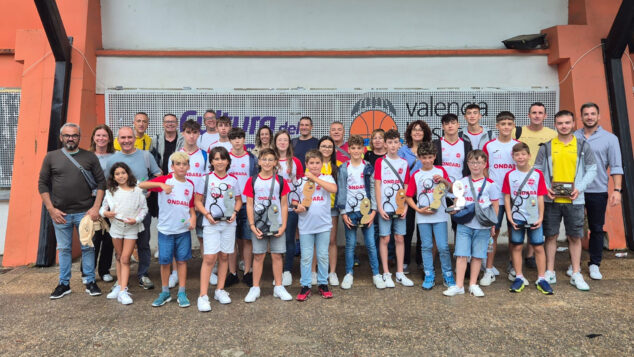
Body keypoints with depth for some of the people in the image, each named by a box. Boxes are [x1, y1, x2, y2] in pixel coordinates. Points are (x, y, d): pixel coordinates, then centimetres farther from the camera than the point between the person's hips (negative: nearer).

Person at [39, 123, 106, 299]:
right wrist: (51, 209, -3)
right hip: (60, 213, 1)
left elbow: (101, 182, 2)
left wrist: (96, 207, -6)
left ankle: (90, 281, 17)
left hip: (85, 212, -1)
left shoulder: (90, 157, 2)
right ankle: (64, 284, 22)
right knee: (63, 249, 11)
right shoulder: (51, 157, 4)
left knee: (88, 247, 5)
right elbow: (42, 184, 5)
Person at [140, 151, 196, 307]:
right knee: (164, 261, 7)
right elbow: (141, 185, -19)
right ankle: (165, 293, 24)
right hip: (165, 229, -2)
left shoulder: (190, 184, 5)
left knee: (182, 260, 8)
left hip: (183, 229, 2)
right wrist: (161, 184, -33)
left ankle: (182, 293, 17)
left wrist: (193, 217, -6)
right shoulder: (165, 179, -7)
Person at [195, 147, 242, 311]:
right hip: (211, 223, -3)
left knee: (224, 256, 10)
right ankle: (203, 296, -3)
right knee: (209, 257, -8)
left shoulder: (233, 180, 6)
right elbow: (198, 200, 1)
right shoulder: (206, 178, -1)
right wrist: (207, 214, -13)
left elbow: (238, 199, 15)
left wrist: (235, 212, -4)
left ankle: (220, 290, 24)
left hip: (228, 223, 3)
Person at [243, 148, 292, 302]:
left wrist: (283, 225, -5)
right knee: (258, 256, 6)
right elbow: (249, 205, 0)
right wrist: (252, 225, -8)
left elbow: (284, 205, 2)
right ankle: (255, 288, 16)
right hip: (259, 225, 0)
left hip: (277, 225, 1)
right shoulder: (252, 181, 1)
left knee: (277, 255, 6)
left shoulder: (280, 181, 2)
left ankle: (278, 287, 18)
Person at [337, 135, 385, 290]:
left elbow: (372, 189, 4)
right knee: (350, 244, 5)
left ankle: (376, 274, 12)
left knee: (371, 243, 0)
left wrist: (373, 211, -3)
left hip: (366, 210, 0)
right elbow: (341, 190, 2)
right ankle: (349, 274, 17)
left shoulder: (368, 167, 5)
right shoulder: (344, 168, 3)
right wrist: (343, 213, -4)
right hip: (350, 211, 0)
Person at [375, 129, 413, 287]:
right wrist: (380, 208, -10)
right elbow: (377, 185, -4)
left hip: (399, 207, 3)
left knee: (400, 239, 7)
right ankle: (386, 274, 11)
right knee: (385, 239, 2)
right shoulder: (380, 162, 0)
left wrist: (405, 208, -1)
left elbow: (406, 187, 8)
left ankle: (400, 274, 16)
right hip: (385, 207, -3)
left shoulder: (404, 163, 7)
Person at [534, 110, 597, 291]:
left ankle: (576, 274, 18)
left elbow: (591, 170, 5)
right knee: (551, 235, 6)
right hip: (551, 199, 0)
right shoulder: (546, 146, 3)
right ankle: (550, 273, 16)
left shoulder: (583, 146, 4)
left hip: (574, 200, 0)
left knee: (575, 237, 7)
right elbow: (537, 169, 6)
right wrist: (545, 188, -10)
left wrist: (579, 188, -9)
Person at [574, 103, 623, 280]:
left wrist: (617, 189, -11)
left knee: (596, 229, 8)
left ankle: (594, 264, 20)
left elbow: (616, 167, -2)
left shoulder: (610, 138, 1)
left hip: (598, 192, -1)